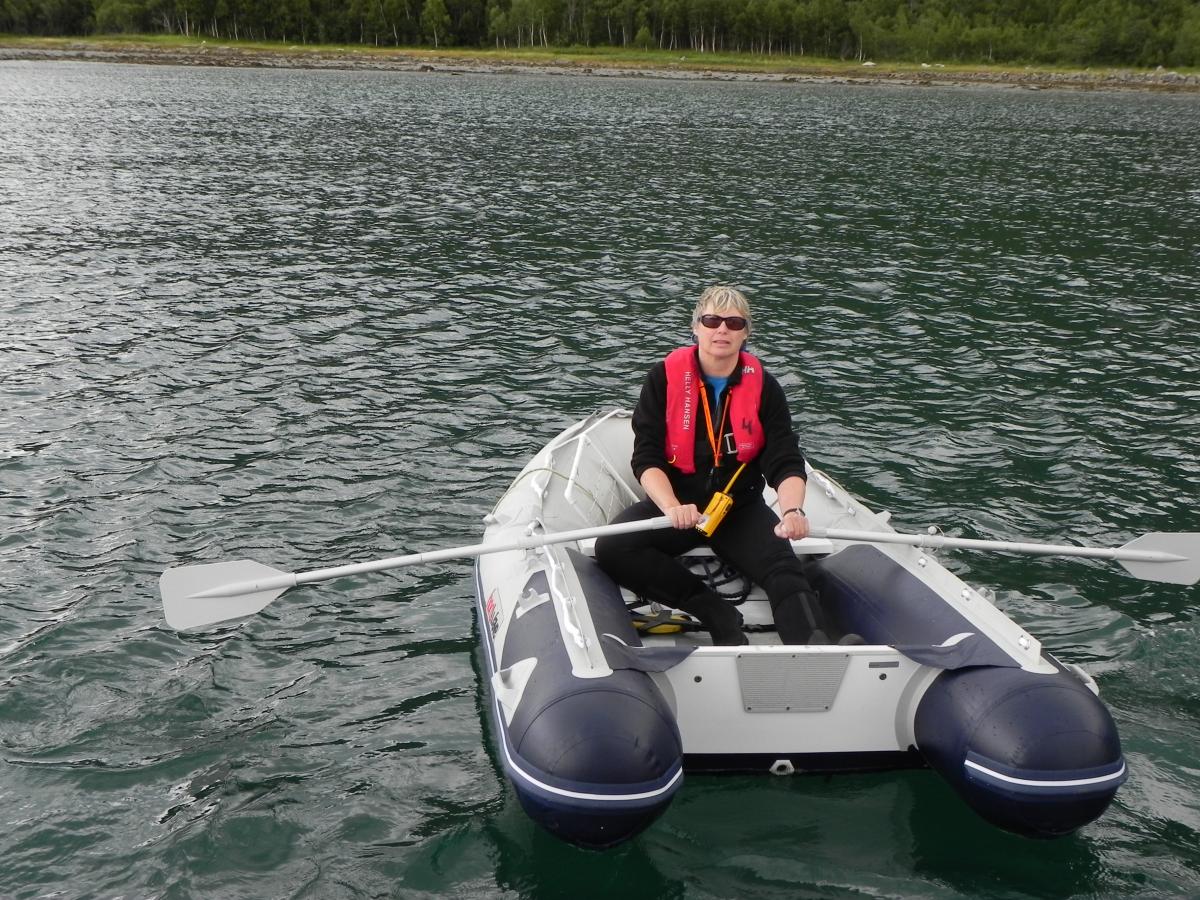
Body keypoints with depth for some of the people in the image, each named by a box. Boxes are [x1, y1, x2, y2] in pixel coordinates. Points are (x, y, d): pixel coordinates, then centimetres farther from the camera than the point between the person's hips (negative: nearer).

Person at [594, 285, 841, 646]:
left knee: (784, 569, -26)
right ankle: (717, 613, -24)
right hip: (676, 501, 0)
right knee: (612, 549, -27)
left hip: (742, 507, 1)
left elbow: (785, 463, -7)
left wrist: (793, 510, -29)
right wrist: (672, 507, -30)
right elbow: (646, 458, -11)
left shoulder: (763, 386, -1)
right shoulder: (665, 378, -5)